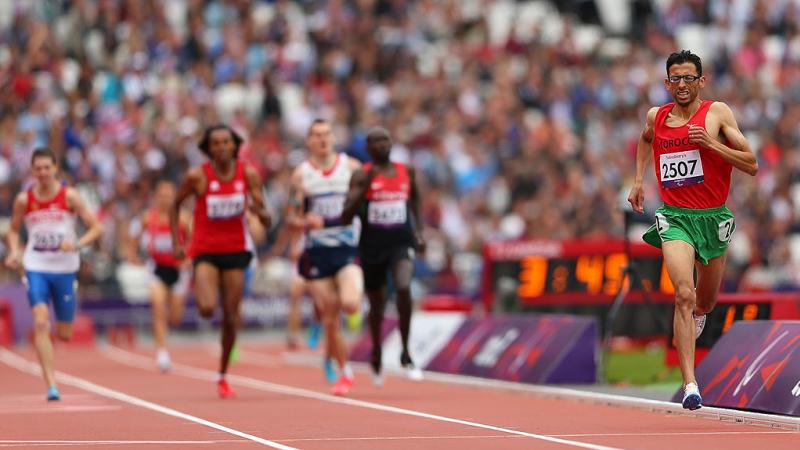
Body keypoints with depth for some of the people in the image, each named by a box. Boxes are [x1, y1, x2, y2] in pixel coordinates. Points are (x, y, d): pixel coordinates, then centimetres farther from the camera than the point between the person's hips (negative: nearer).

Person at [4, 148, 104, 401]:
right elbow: (14, 230, 15)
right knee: (41, 324, -19)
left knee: (64, 334, 7)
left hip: (65, 269, 0)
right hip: (36, 268, 0)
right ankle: (51, 385, -19)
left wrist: (77, 244, -23)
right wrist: (14, 252, -4)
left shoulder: (69, 196, -6)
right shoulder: (24, 200, -1)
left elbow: (96, 228, -6)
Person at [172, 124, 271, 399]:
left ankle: (223, 376, 18)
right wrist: (177, 242, 0)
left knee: (231, 318, 1)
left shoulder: (248, 175, -4)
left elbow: (266, 221, -2)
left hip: (235, 250, 2)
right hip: (205, 251, -2)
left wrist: (258, 210, -25)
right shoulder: (197, 176, -9)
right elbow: (176, 205, 7)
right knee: (207, 309, -23)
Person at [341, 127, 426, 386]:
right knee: (377, 304, 13)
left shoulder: (406, 172, 5)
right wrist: (365, 186, -23)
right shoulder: (362, 176, -5)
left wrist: (419, 231, 9)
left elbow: (415, 202, 22)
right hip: (372, 246, 0)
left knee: (404, 289, -26)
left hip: (401, 242, 1)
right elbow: (346, 216, -13)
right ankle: (376, 356, 40)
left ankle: (405, 354, -15)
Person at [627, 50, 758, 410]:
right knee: (684, 294, -22)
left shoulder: (717, 113, -4)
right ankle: (690, 384, -27)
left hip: (713, 218, 0)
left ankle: (697, 314, 57)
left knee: (705, 303, 17)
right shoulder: (656, 117, 5)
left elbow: (752, 165, -7)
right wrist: (638, 181, 22)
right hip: (674, 217, 0)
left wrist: (710, 143, -18)